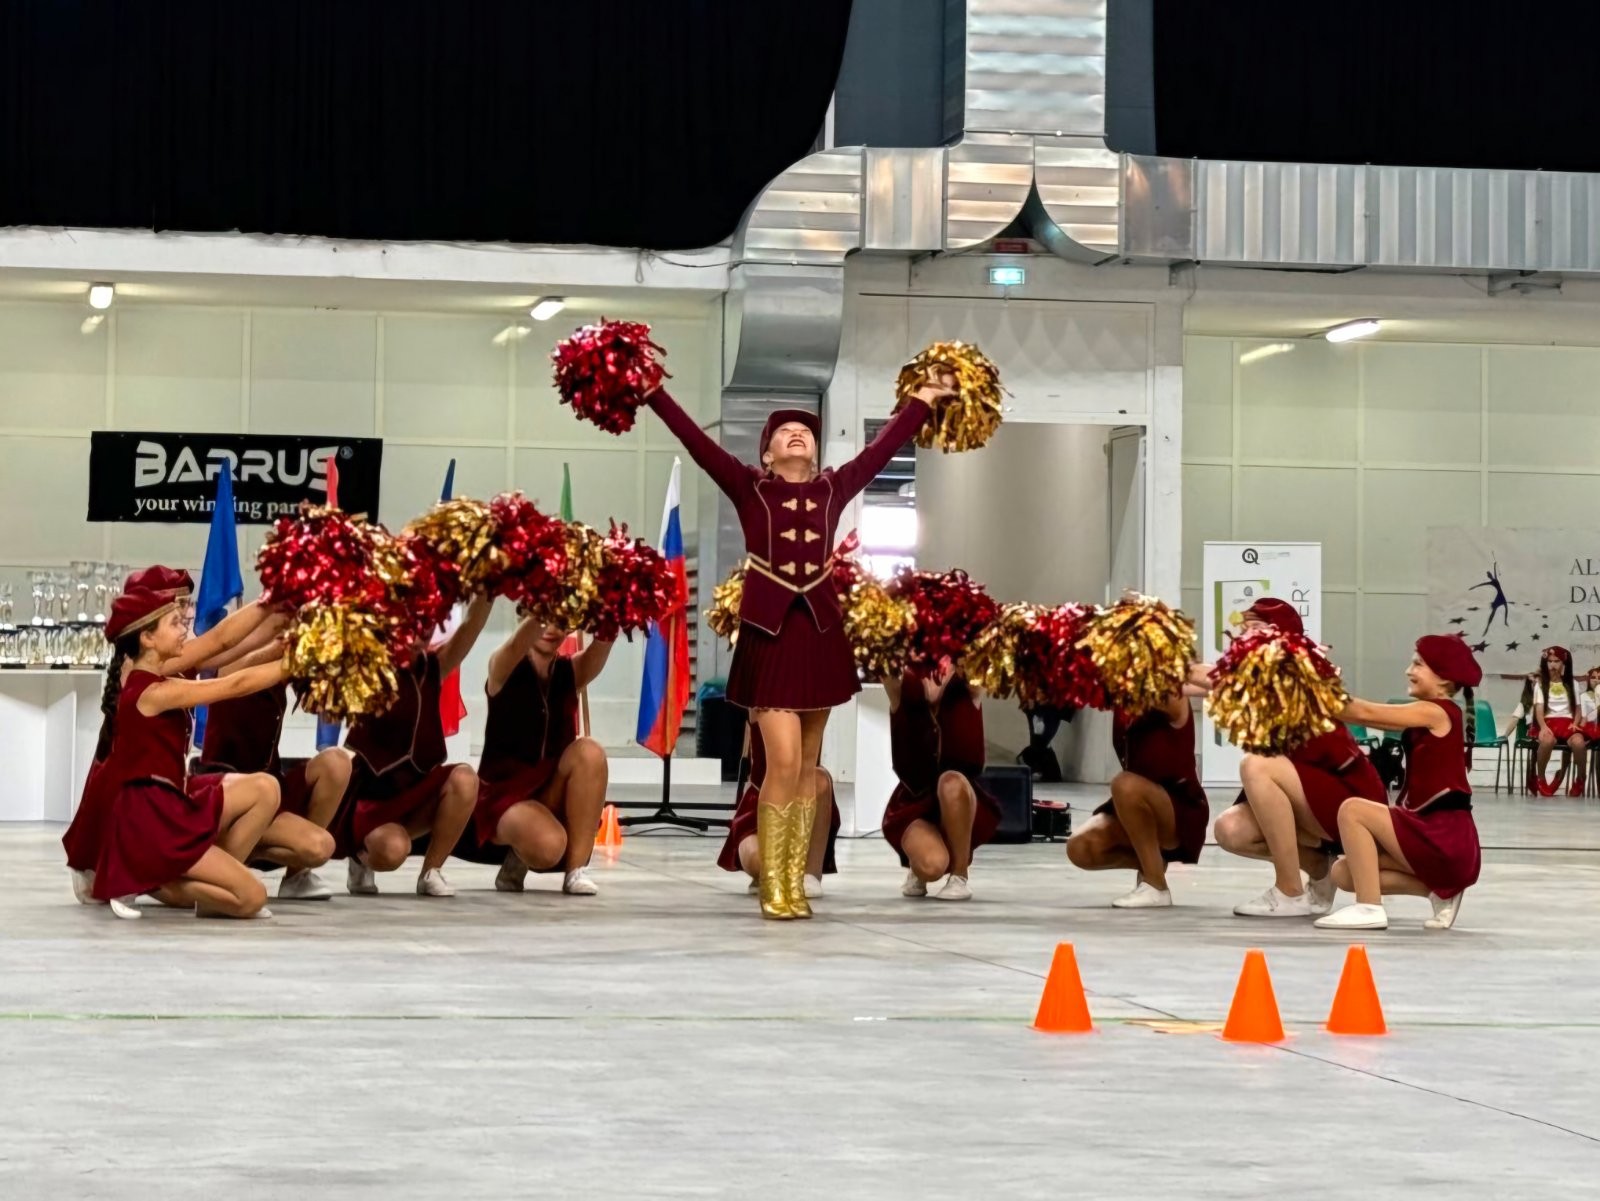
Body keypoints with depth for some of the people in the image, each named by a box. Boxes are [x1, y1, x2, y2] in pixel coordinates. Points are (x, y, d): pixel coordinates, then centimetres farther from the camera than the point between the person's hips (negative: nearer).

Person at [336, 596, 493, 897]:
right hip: (366, 798, -5)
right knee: (392, 850, -34)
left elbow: (469, 630, -12)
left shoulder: (429, 667, 1)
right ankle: (363, 857, 5)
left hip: (415, 793, 5)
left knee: (463, 779, -26)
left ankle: (431, 872, -10)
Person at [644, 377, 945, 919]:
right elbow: (695, 440, -3)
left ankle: (795, 883, 13)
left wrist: (925, 399, 21)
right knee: (784, 764, -10)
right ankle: (773, 888, -2)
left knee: (808, 767, 7)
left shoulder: (833, 488, 11)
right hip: (770, 631, -4)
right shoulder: (748, 486, 3)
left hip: (820, 631, 4)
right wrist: (652, 392, -9)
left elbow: (882, 447, 17)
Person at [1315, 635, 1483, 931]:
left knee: (1352, 809, -16)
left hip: (1447, 840, -9)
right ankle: (1439, 889, 8)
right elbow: (1373, 716, 13)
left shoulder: (1435, 712, -11)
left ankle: (1369, 907, -16)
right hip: (1437, 835, 9)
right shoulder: (1430, 717, 17)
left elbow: (1366, 713, -9)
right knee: (1343, 873, 5)